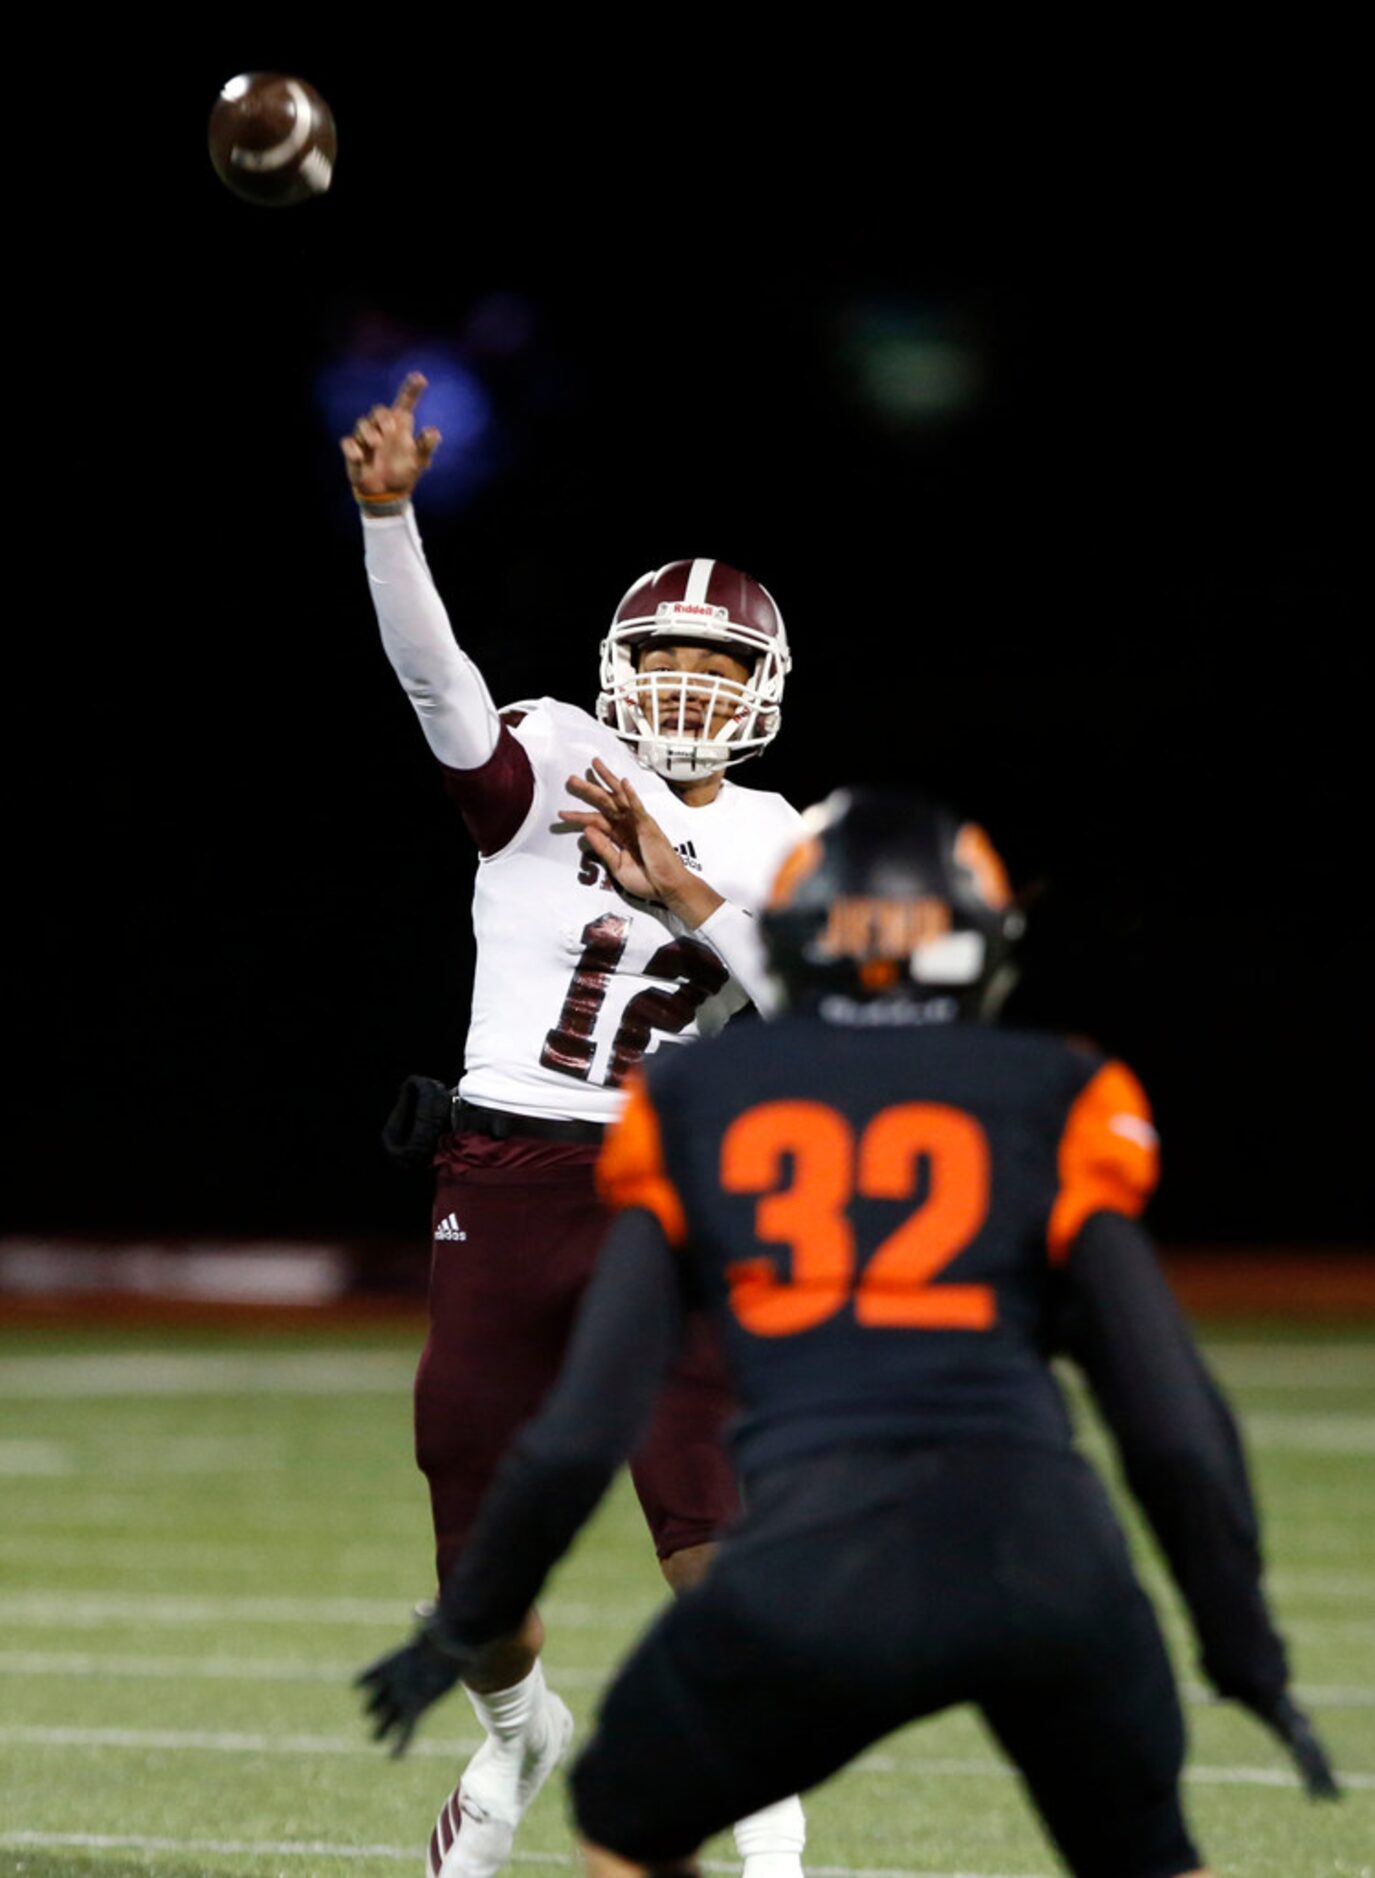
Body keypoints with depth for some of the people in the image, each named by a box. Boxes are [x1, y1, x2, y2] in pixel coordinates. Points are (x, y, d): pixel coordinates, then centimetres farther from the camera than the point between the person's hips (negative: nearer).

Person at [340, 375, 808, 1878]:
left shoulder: (773, 851, 7)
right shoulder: (553, 765, 0)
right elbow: (435, 675, -19)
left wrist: (684, 891, -14)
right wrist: (387, 514, -36)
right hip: (505, 1177, 0)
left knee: (707, 1515, -10)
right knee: (476, 1521, 9)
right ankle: (519, 1733, 39)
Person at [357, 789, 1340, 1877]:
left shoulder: (694, 1105, 18)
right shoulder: (1049, 1104, 16)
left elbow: (583, 1429, 14)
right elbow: (1175, 1427, 10)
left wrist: (466, 1625, 28)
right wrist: (1249, 1660, 20)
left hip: (815, 1572, -1)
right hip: (1038, 1548, 1)